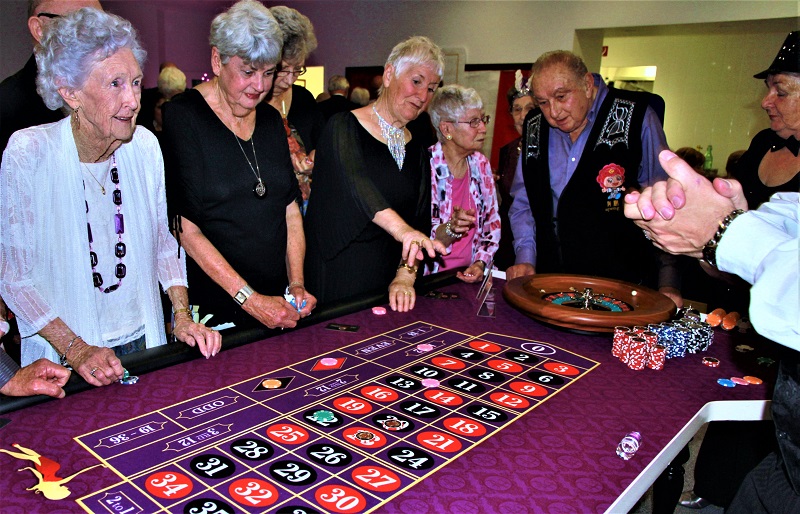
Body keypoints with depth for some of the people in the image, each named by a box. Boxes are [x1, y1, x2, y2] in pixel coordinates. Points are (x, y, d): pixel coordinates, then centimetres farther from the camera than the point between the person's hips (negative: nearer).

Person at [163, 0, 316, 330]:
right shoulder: (182, 116, -10)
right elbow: (185, 228, -15)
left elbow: (290, 209, 9)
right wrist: (249, 299, -18)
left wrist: (297, 283, -3)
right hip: (210, 306, -5)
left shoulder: (271, 119, 9)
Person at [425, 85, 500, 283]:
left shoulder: (481, 164, 6)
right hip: (432, 279, -4)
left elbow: (492, 224, 11)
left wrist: (481, 263, -4)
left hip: (471, 276, 5)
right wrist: (451, 228, -28)